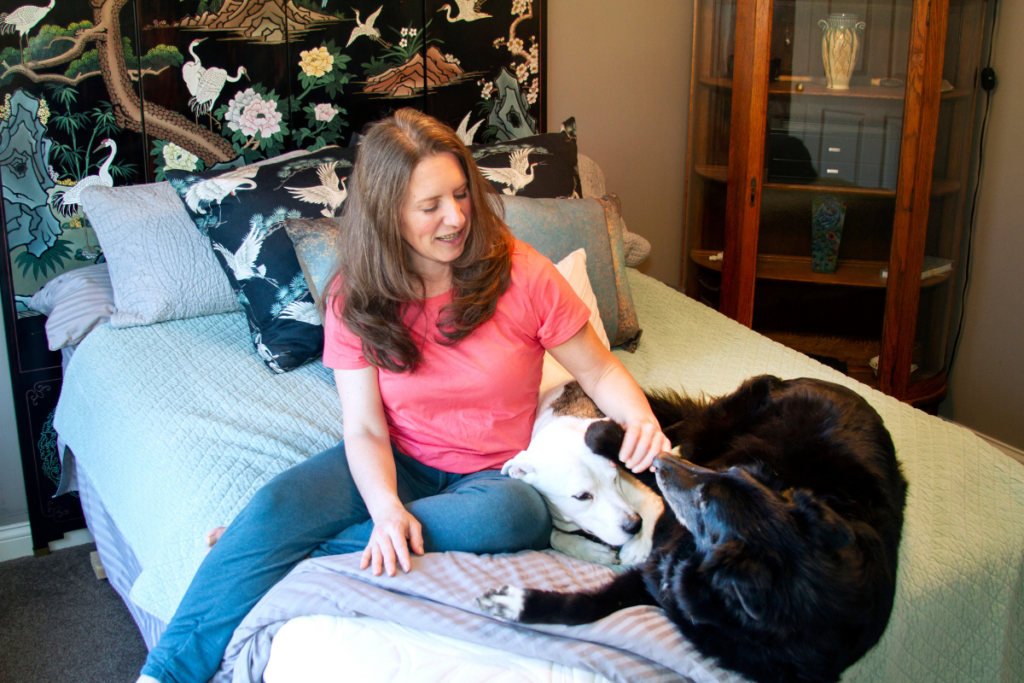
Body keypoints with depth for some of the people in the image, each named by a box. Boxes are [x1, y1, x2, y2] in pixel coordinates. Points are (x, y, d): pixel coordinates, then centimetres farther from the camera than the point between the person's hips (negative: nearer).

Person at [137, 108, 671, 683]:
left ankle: (303, 550, -28)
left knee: (519, 515, -37)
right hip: (396, 462, 1)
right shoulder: (356, 300, -6)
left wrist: (642, 419, -24)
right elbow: (365, 428, -10)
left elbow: (598, 370, -2)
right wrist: (386, 506, -30)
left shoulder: (520, 273, -11)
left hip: (490, 473, -1)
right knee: (277, 504, -27)